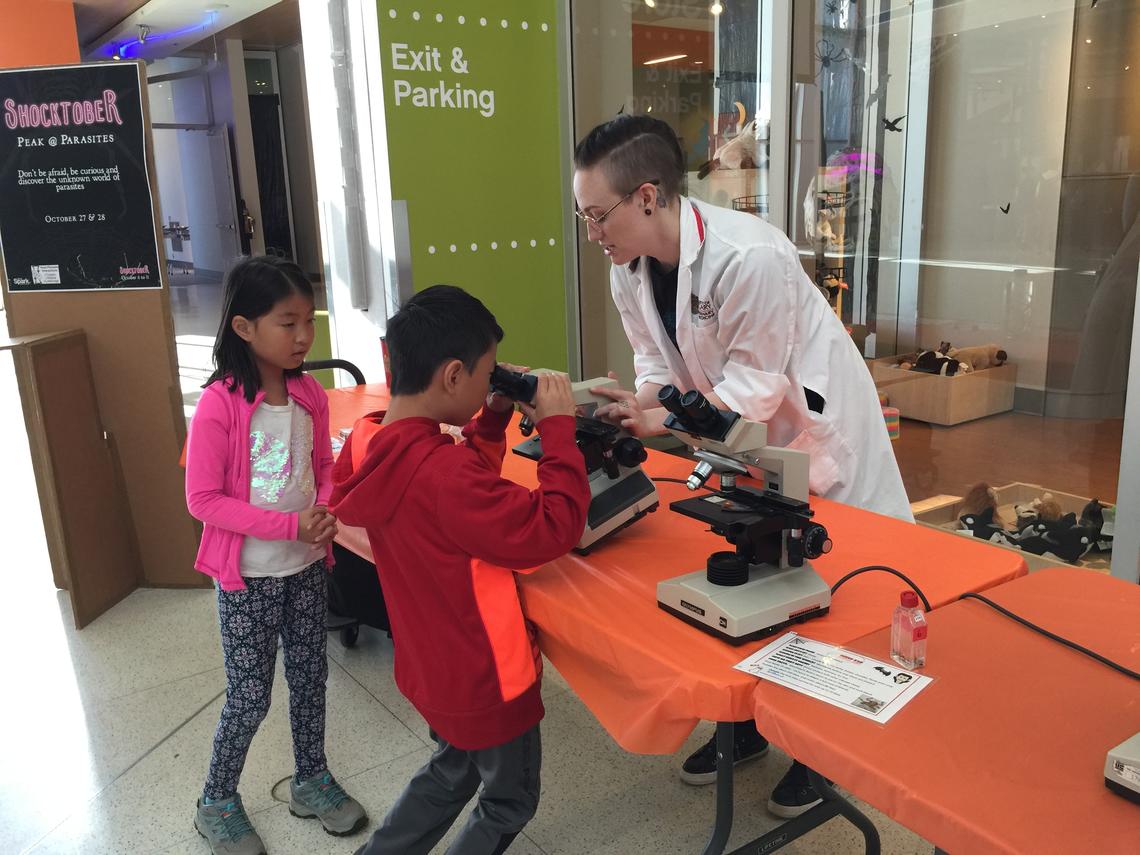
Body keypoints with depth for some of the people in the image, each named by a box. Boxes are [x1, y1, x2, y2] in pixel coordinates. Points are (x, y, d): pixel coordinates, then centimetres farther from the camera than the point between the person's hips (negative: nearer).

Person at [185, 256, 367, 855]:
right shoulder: (219, 404, -19)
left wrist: (325, 510, -11)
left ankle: (311, 781, 39)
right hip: (248, 574, -5)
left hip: (306, 564, 5)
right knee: (250, 695, 7)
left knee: (309, 676, 17)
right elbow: (203, 500, -17)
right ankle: (217, 804, 32)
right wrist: (290, 524, -23)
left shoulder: (309, 394, -3)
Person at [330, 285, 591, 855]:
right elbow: (552, 531, -30)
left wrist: (494, 419, 0)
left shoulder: (375, 447, -6)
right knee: (509, 804, 19)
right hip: (483, 676, -8)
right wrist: (558, 427, -22)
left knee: (451, 772, 32)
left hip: (431, 663, 8)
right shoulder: (441, 471, -35)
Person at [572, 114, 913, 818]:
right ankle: (747, 722, 35)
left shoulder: (750, 257, -33)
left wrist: (665, 420, -31)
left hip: (813, 426, -6)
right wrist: (630, 410, -20)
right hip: (735, 433, 7)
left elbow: (754, 384, -28)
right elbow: (659, 365, -1)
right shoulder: (630, 271, -9)